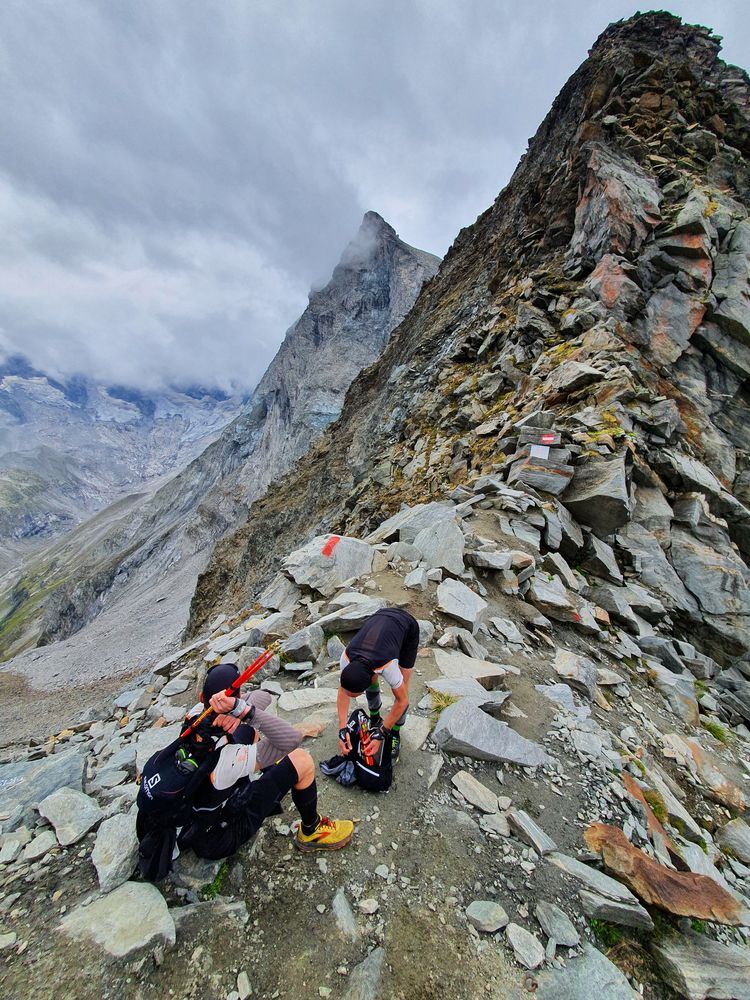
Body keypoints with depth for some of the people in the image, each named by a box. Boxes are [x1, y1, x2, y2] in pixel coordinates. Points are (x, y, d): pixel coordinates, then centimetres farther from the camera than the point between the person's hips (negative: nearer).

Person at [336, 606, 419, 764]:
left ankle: (395, 736, 18)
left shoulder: (387, 667, -40)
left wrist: (381, 734, -17)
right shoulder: (346, 657, -28)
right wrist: (342, 729, -14)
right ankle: (375, 719, 30)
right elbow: (342, 691, -9)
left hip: (407, 625, -4)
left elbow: (402, 701, -22)